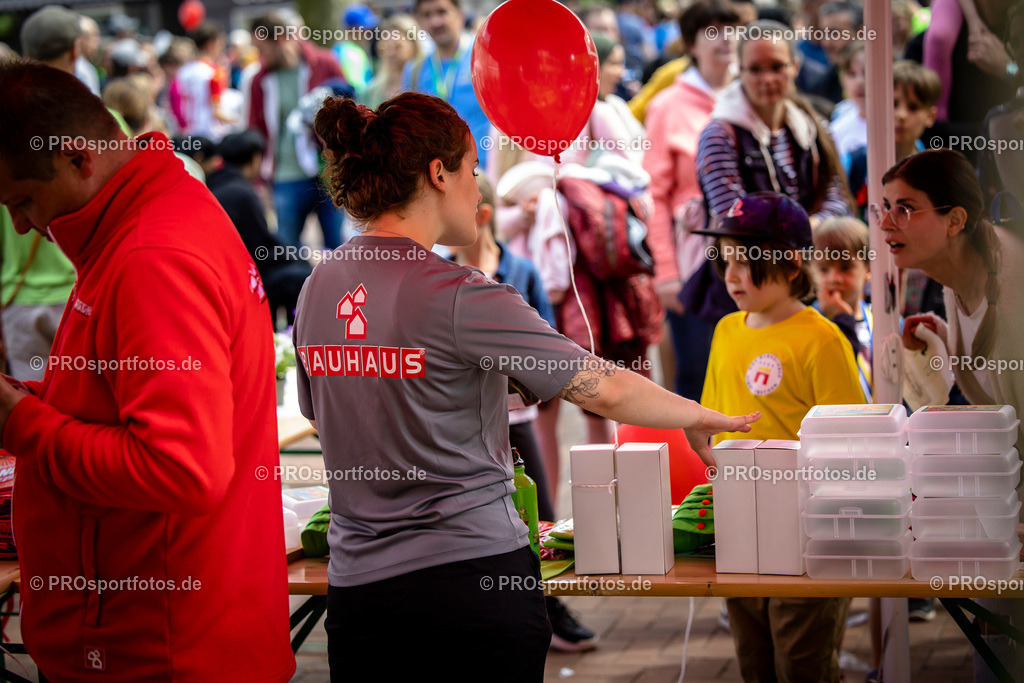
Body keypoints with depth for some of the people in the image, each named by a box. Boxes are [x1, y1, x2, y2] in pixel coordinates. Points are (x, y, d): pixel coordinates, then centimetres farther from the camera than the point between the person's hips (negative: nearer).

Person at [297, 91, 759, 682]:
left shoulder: (317, 288, 5)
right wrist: (700, 419, 5)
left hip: (358, 583, 6)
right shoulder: (460, 298, -15)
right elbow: (606, 390, -11)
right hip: (475, 574, -6)